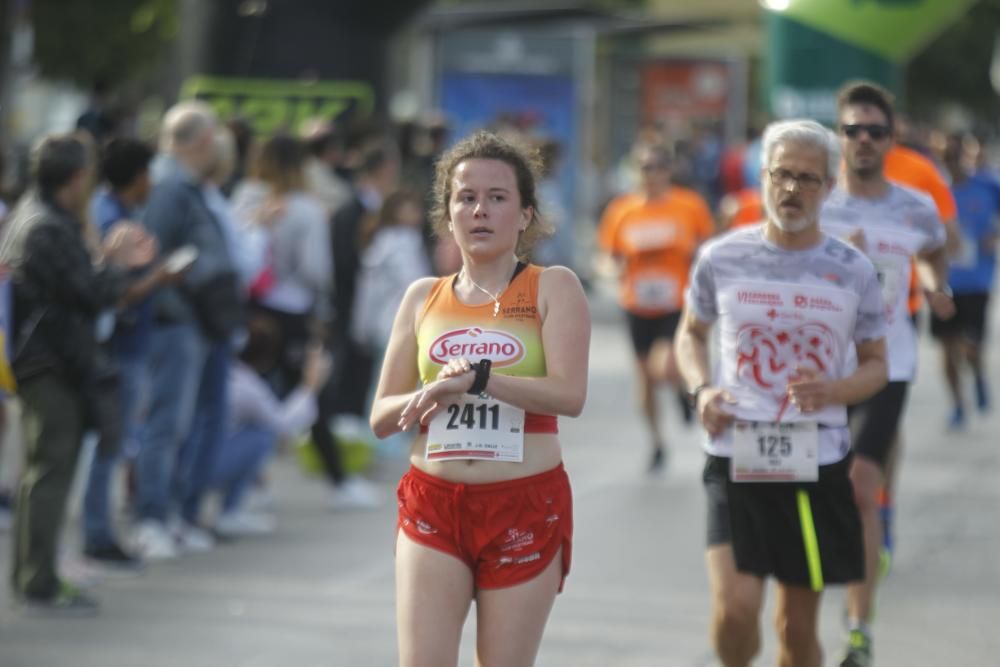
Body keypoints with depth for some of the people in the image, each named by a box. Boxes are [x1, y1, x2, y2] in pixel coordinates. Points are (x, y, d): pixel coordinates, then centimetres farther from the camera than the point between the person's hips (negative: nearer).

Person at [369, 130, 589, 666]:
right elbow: (382, 416, 10)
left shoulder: (553, 288, 0)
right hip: (433, 503, 2)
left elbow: (569, 395, -14)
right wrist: (430, 395, -11)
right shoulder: (423, 297, 10)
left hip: (526, 506, -2)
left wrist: (477, 377, -23)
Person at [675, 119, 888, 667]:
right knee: (734, 609, -17)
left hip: (818, 462, 1)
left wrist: (832, 391, -12)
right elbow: (691, 333, 17)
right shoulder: (722, 258, 0)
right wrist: (700, 389, -4)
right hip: (736, 458, -1)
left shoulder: (852, 271, 2)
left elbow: (875, 365, 10)